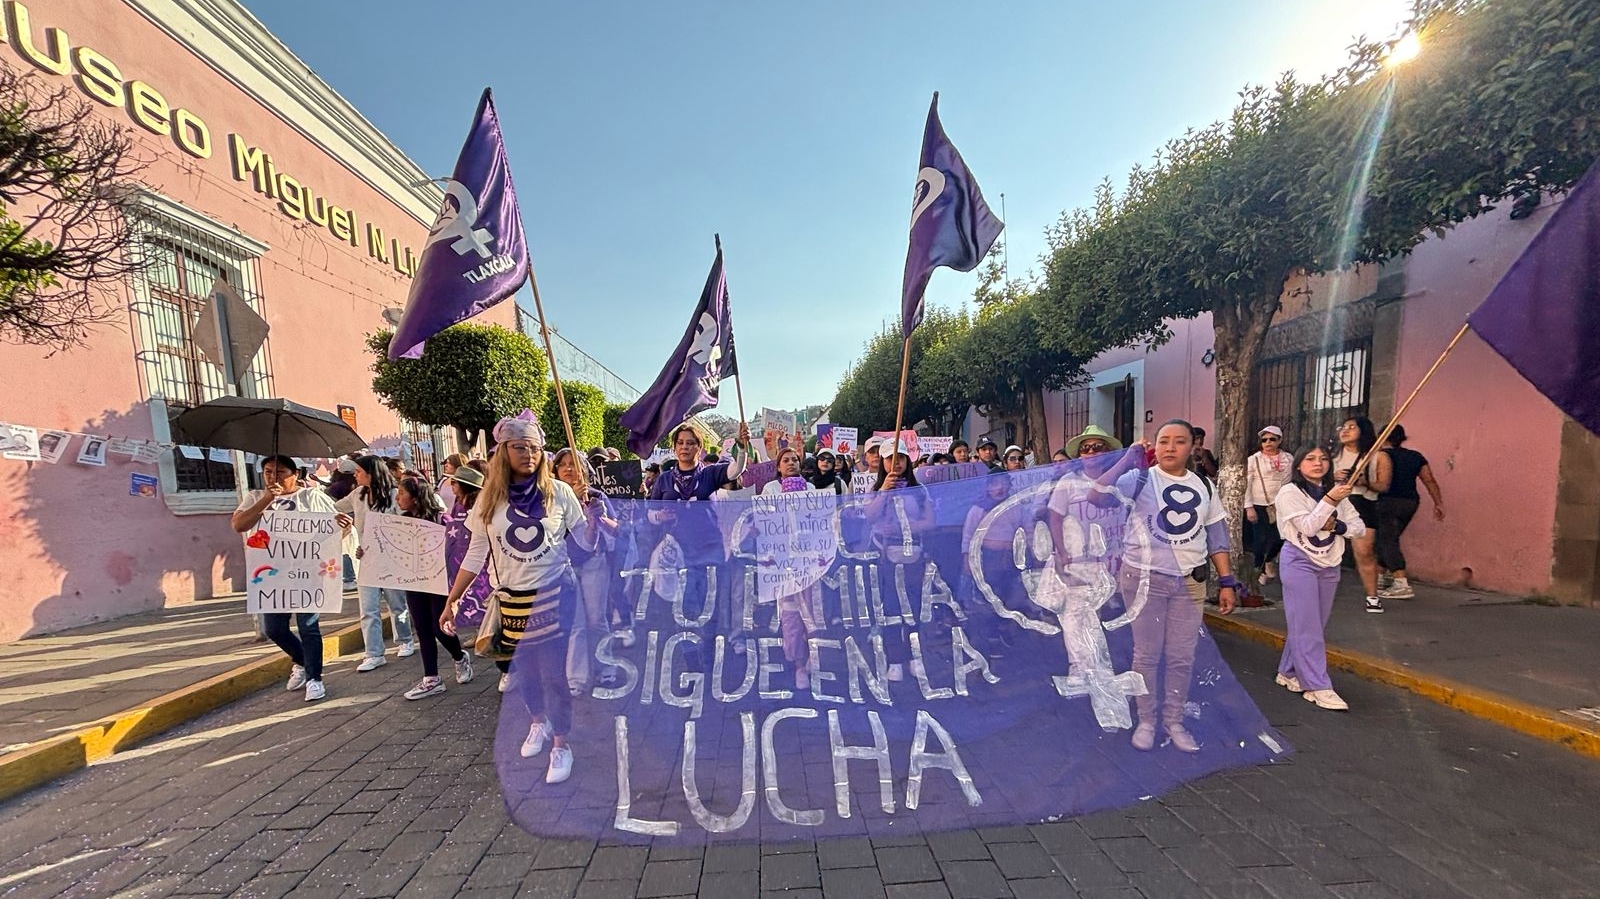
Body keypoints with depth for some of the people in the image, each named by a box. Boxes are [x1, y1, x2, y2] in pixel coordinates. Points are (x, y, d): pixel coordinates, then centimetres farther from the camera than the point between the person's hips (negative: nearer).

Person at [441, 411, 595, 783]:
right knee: (524, 670, 16)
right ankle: (539, 722, 44)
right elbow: (476, 555, 5)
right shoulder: (490, 498, -2)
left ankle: (561, 745, 18)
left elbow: (586, 542, -3)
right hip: (512, 599, 3)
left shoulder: (559, 493, -8)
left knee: (554, 672, 0)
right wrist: (452, 601, 5)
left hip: (555, 595, -3)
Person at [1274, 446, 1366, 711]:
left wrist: (1336, 525, -13)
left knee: (1313, 626, 12)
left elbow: (1359, 528, 6)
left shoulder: (1336, 492, 9)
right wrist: (1329, 501, -27)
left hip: (1329, 565, 6)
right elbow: (1308, 527, -18)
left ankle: (1289, 672, 25)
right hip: (1300, 563, -6)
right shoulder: (1289, 492, -9)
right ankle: (1318, 687, -3)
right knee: (1307, 627, -6)